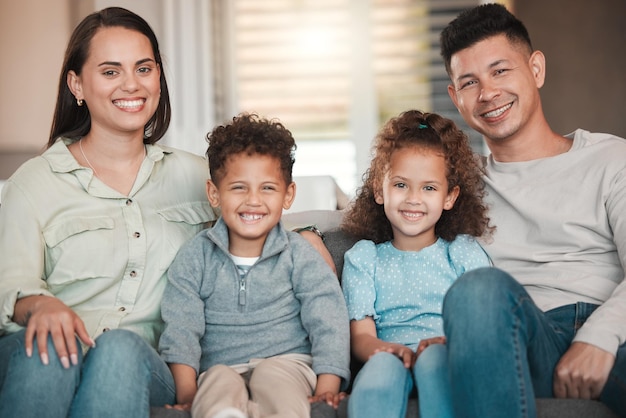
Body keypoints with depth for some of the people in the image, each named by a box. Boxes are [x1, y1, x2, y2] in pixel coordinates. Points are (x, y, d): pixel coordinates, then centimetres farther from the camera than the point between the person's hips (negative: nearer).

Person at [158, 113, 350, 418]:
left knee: (275, 378, -35)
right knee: (219, 383, -35)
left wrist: (327, 387, -15)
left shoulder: (298, 255, 8)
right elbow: (181, 327, 1)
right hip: (219, 368, 0)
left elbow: (328, 322, 0)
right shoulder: (195, 257, 9)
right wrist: (186, 392, -13)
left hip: (285, 361, 0)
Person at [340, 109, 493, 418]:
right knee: (383, 365, -36)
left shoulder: (464, 252, 17)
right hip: (389, 355, 0)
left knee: (434, 357, -37)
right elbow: (360, 335, 6)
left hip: (447, 358, 0)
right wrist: (393, 350, -19)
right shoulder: (362, 258, 19)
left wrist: (450, 341, -21)